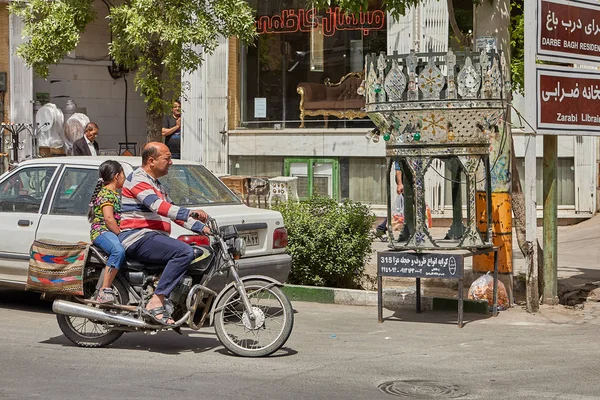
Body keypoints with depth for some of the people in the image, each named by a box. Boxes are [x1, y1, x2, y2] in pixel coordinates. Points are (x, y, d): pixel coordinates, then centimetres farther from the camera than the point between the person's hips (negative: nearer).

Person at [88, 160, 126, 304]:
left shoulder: (115, 194, 25)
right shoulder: (106, 193, -6)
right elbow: (109, 218, -17)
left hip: (114, 232, 10)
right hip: (102, 231, -10)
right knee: (119, 251, -39)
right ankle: (104, 291, -40)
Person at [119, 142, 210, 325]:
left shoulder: (157, 186, 26)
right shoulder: (138, 179, -7)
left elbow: (173, 213, 27)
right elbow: (158, 206, -23)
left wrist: (201, 228, 15)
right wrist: (189, 213, -32)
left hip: (153, 237, 10)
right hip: (137, 237, -10)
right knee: (184, 252, -29)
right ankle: (156, 303, -32)